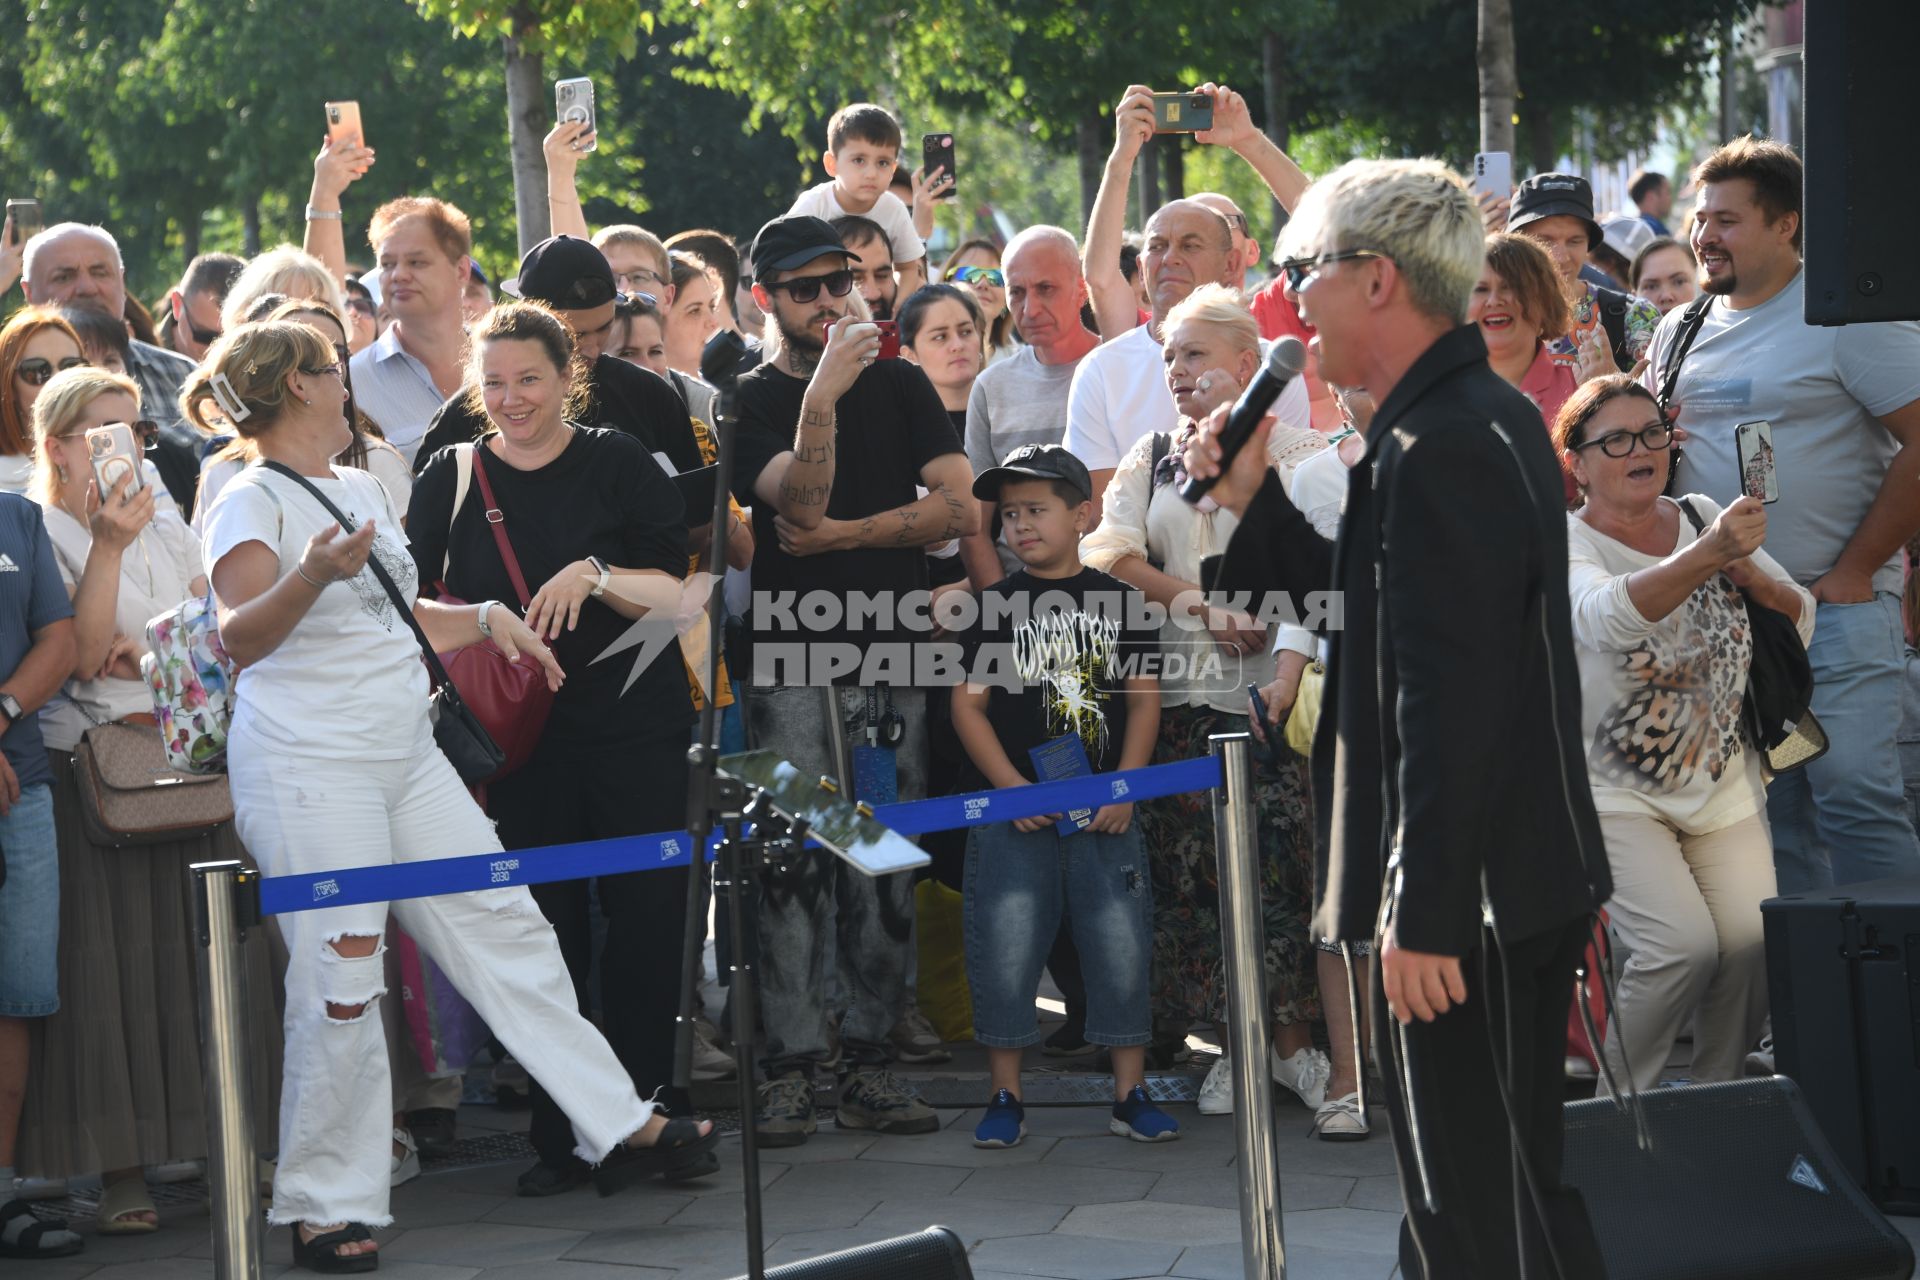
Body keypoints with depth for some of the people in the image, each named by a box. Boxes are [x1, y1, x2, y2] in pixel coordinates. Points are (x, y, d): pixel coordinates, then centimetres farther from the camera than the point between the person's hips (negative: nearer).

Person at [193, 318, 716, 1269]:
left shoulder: (362, 490, 17)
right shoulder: (253, 504, -9)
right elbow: (240, 638, -24)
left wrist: (486, 618, 19)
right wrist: (313, 575, -39)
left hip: (407, 761, 8)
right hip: (308, 772, -8)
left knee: (506, 928, 7)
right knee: (340, 980, -9)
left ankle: (617, 1127, 13)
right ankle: (326, 1207, 1)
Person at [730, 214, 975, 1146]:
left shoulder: (900, 386, 13)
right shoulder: (750, 399, 4)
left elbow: (960, 508, 3)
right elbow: (800, 498, -14)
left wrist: (842, 532, -4)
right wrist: (823, 392, -26)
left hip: (892, 651, 3)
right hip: (791, 658, -3)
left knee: (886, 863, 1)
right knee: (795, 861, -9)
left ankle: (869, 1061, 5)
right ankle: (790, 1069, -7)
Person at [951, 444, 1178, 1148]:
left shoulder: (1116, 600, 5)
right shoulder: (996, 605, 3)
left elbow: (1144, 698, 6)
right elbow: (968, 703, 1)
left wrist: (1124, 789, -4)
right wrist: (1012, 787, -10)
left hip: (1106, 815, 1)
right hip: (1013, 816, -1)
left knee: (1122, 949, 2)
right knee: (1005, 951, 0)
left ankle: (1130, 1094, 13)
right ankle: (1005, 1097, 10)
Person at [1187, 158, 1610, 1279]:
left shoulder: (1437, 450, -20)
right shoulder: (1489, 415, 13)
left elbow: (1449, 700, -25)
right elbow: (1376, 607, 19)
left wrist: (1420, 913, -24)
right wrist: (1254, 499, 7)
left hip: (1465, 898, -11)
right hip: (1531, 878, 11)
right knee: (1521, 1180, 20)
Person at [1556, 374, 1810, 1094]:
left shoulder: (1703, 517, 6)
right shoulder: (1565, 547, -11)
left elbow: (1801, 623, 6)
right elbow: (1611, 616, -34)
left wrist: (1746, 570, -15)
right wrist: (1705, 554, -50)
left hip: (1722, 785, 5)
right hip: (1614, 793, -5)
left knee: (1754, 944, -13)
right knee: (1684, 945, -22)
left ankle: (1715, 1090, 10)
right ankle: (1620, 1093, 1)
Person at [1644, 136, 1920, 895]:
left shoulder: (1845, 315, -7)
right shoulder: (1680, 332, 14)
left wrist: (1852, 572, -14)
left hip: (1833, 606, -6)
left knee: (1852, 797, -13)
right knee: (1773, 811, 9)